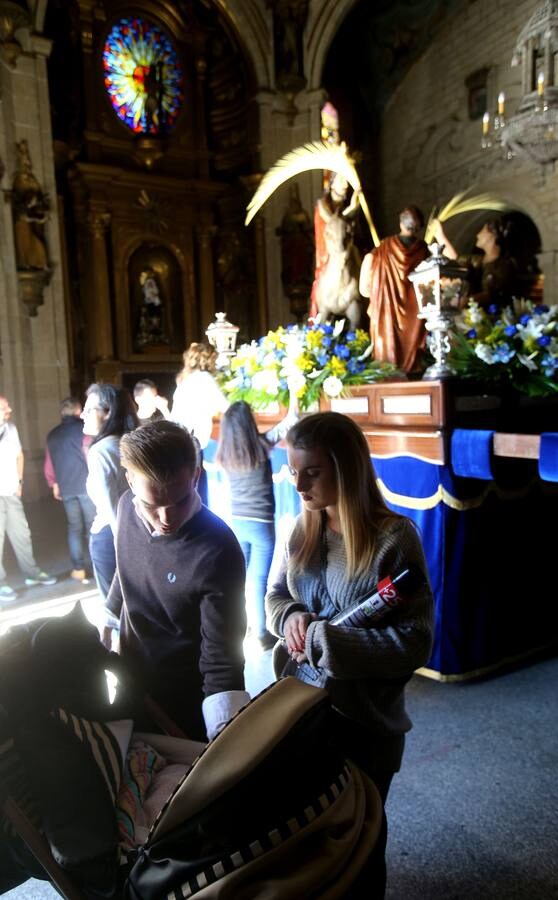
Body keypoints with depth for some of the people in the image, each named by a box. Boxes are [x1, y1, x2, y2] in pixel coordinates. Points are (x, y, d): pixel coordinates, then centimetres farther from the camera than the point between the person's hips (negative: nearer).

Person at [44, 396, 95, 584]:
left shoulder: (53, 434, 12)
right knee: (92, 526, 3)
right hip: (86, 485, -4)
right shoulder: (83, 428, -4)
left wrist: (54, 484, 26)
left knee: (74, 528, 10)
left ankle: (78, 569, 9)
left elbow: (49, 464, 15)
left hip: (66, 488, 4)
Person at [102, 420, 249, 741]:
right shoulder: (127, 507, -14)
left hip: (186, 701, -6)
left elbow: (222, 661, -28)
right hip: (130, 682, 6)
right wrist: (109, 621, 18)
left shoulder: (217, 553, -32)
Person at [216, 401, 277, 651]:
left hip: (237, 522, 5)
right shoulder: (260, 446, -15)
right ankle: (262, 634, 12)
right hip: (261, 524, -5)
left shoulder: (225, 454, -3)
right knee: (258, 580, 2)